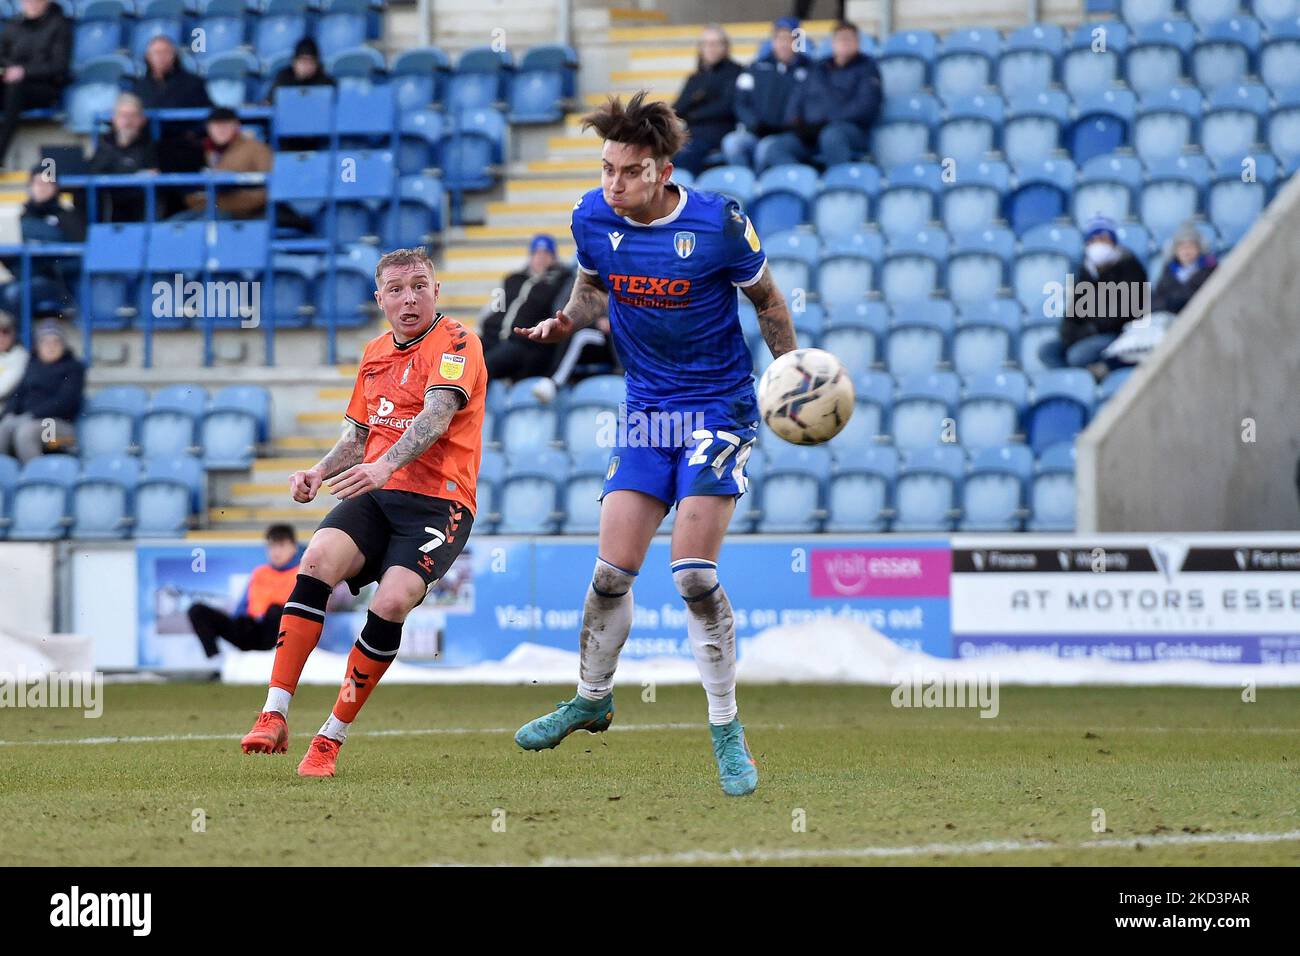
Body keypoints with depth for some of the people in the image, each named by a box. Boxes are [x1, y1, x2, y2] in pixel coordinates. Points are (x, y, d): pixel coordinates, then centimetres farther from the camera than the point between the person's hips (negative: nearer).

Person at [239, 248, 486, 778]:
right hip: (374, 497, 5)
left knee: (392, 601, -28)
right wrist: (320, 471, 6)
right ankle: (274, 716, -27)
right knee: (316, 562, -24)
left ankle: (332, 737, -13)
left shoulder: (455, 344, -3)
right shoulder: (375, 353, 19)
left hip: (438, 501, -5)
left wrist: (385, 465, -37)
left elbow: (435, 416, -20)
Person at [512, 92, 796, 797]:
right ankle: (592, 699, 25)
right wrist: (568, 319, -4)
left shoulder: (718, 223, -15)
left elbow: (766, 299, 1)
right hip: (647, 411, 4)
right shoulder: (592, 219, -5)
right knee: (611, 572, 0)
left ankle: (725, 728, -1)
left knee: (692, 573, -15)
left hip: (720, 407, -4)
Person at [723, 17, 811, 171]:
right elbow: (741, 103, 13)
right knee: (731, 142, -29)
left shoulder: (808, 70, 9)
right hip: (755, 133, 3)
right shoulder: (758, 67, 17)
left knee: (766, 147, -36)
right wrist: (754, 123, -6)